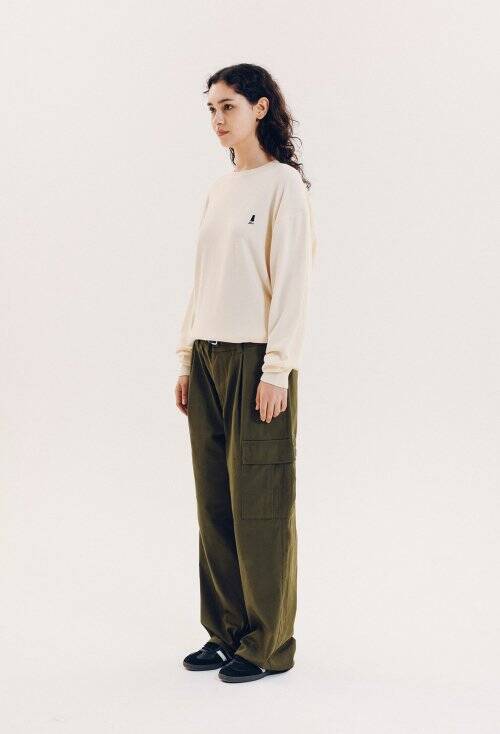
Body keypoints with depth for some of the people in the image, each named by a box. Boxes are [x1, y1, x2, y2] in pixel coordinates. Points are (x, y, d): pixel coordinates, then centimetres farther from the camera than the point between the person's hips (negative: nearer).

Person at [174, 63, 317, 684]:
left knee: (258, 504, -2)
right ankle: (226, 631, 18)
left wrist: (277, 371, -16)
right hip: (209, 359, 7)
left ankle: (267, 645, 8)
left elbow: (291, 284, -11)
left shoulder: (283, 184, -6)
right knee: (214, 501, 8)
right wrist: (186, 360, 14)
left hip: (257, 361, -7)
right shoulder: (219, 189, 16)